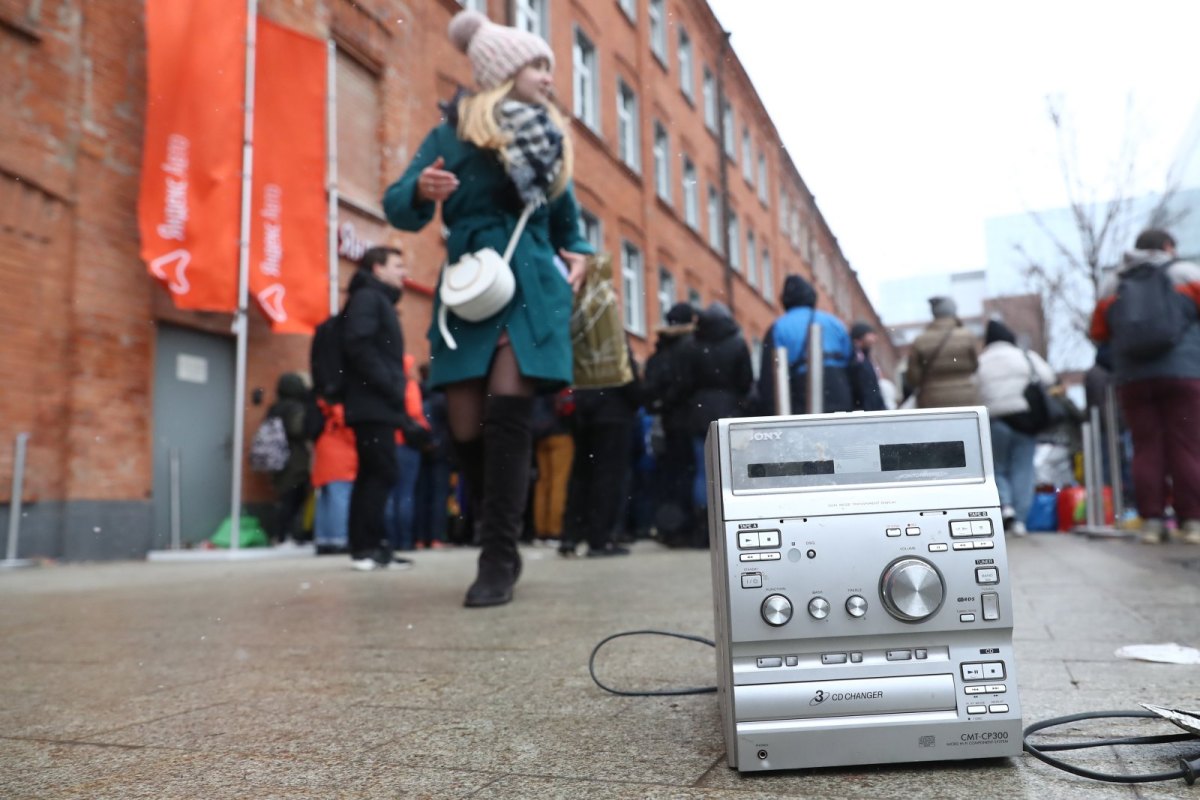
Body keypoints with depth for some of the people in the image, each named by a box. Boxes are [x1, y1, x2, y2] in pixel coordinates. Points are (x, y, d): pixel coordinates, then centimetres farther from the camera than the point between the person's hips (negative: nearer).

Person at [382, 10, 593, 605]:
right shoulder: (454, 133, 6)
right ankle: (501, 546, 18)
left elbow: (566, 221, 27)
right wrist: (420, 189, -22)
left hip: (532, 288, 1)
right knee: (466, 430, -2)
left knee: (507, 417, -15)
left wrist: (579, 255, 8)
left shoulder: (551, 141, 16)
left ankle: (498, 560, -10)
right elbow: (399, 208, -1)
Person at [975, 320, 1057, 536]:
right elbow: (1050, 381, -1)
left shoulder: (978, 363, 7)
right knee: (1023, 469, 5)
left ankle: (1005, 504, -12)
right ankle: (1019, 519, 0)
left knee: (997, 468, 12)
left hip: (995, 422, 0)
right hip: (1025, 419, 0)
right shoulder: (1027, 356, 7)